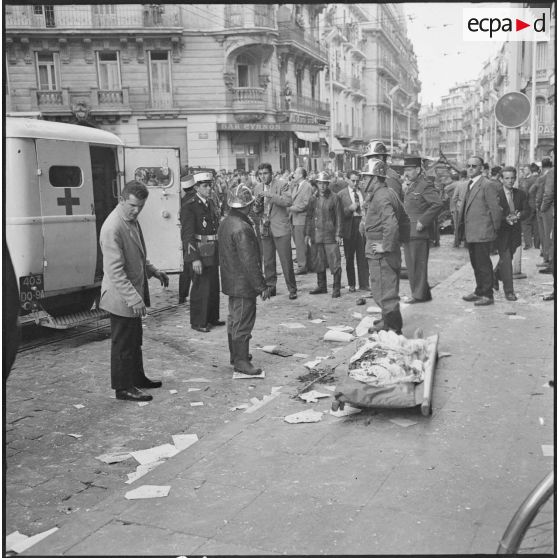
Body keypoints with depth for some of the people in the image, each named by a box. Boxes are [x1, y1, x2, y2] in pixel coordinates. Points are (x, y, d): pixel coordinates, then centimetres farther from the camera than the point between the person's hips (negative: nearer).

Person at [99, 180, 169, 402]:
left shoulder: (132, 220, 6)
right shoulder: (112, 228, -25)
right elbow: (115, 271, -28)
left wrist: (153, 271, 12)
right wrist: (134, 299, -29)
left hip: (134, 294, 9)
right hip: (121, 298, -9)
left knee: (135, 340, 22)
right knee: (122, 344, 5)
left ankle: (137, 377, 37)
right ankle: (123, 388, 18)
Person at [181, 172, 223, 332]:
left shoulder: (211, 202, 11)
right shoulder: (190, 206, -12)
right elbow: (187, 234, -15)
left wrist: (220, 251, 13)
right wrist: (194, 258, -21)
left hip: (213, 252, 7)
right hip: (199, 252, -7)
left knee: (214, 286, 13)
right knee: (201, 288, -2)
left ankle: (212, 318, 27)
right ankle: (198, 322, 11)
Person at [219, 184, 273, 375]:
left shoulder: (225, 223, 7)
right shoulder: (241, 229, -24)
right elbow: (249, 262, -25)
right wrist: (262, 286, -20)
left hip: (231, 280, 10)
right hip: (243, 283, -10)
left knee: (234, 319, 20)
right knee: (243, 322, -1)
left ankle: (236, 354, 32)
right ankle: (241, 360, 7)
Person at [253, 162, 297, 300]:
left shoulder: (282, 185, -5)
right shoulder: (258, 188, 10)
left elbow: (288, 202, -21)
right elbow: (256, 211, 14)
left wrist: (270, 195, -27)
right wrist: (257, 206, -10)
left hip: (280, 228, -5)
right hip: (265, 229, 5)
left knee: (286, 261, -3)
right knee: (268, 261, 9)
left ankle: (292, 289, 6)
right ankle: (270, 287, 21)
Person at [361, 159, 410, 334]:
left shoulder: (381, 197, -19)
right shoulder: (389, 193, 14)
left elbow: (391, 224, -31)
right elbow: (404, 220, 21)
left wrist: (386, 246, -24)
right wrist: (400, 239, 21)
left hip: (380, 253, -11)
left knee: (384, 291, -2)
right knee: (387, 288, 21)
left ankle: (393, 327, 6)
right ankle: (388, 321, 33)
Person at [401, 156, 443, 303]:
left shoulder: (426, 186, -10)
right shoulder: (409, 187, 18)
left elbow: (437, 204, -21)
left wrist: (423, 221, -21)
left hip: (419, 233, -9)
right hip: (407, 233, 9)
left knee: (418, 265, -4)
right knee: (411, 265, 11)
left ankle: (420, 295, 3)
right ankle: (416, 293, 20)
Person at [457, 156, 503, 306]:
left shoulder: (487, 185, -12)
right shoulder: (470, 185, 16)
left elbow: (495, 209, -13)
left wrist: (495, 229, -8)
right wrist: (462, 228, 14)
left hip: (482, 233, -9)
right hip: (470, 233, 9)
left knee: (483, 265, -3)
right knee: (476, 264, 16)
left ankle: (487, 295, 6)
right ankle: (479, 292, 27)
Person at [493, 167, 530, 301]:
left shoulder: (521, 194, 7)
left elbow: (527, 211, 2)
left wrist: (519, 216, -19)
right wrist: (505, 219, -25)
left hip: (515, 232, 5)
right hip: (501, 231, -5)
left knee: (507, 258, 17)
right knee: (506, 259, -8)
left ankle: (495, 275, 44)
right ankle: (509, 290, -3)